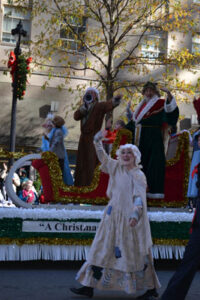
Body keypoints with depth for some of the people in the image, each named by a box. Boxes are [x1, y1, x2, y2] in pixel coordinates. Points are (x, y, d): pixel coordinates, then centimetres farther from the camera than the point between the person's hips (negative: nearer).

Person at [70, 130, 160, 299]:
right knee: (103, 249, 7)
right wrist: (98, 142, 10)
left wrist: (135, 215, -31)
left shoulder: (138, 176, -9)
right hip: (114, 217, 7)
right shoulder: (116, 168, 9)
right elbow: (103, 158, 22)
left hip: (130, 219, -7)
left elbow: (139, 198, -17)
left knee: (137, 254, -1)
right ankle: (89, 286, 12)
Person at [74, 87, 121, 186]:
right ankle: (81, 184, 22)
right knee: (81, 162, 12)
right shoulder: (83, 107, 14)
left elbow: (108, 105, -26)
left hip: (93, 138, -7)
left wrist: (114, 101, -48)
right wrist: (85, 106, -12)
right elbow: (76, 116, -2)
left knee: (92, 162, -10)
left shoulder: (99, 106, -4)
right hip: (83, 138, 7)